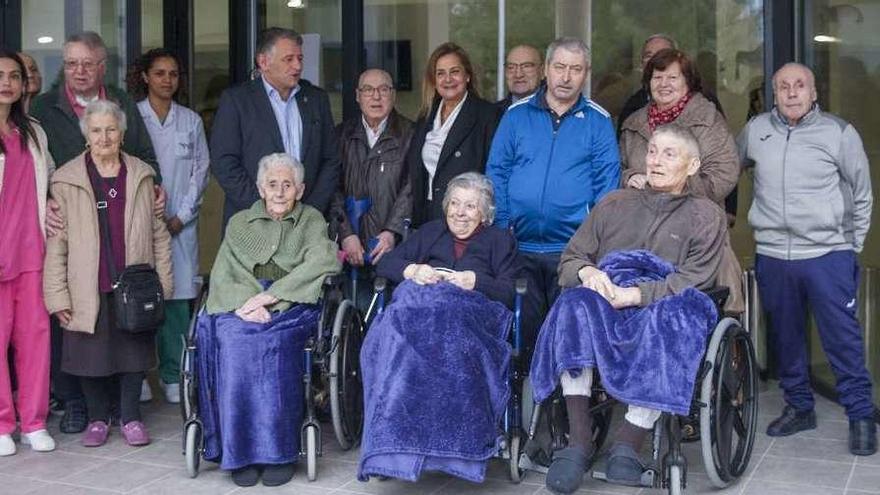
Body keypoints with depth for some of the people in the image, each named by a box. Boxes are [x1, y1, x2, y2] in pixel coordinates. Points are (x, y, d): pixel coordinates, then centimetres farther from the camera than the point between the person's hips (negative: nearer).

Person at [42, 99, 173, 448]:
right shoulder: (66, 180, -1)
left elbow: (159, 233, 9)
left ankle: (130, 417, 23)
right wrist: (57, 295, -7)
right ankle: (97, 418, 23)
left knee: (134, 350, 8)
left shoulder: (142, 175, 7)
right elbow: (56, 242, -2)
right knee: (91, 352, 6)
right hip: (89, 290, -1)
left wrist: (163, 283, 4)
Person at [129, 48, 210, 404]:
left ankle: (173, 375, 4)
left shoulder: (191, 121, 11)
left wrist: (181, 216, -1)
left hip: (179, 224, 2)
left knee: (176, 297, -2)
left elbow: (201, 170, 9)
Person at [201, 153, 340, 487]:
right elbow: (222, 275, 10)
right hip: (240, 307, 2)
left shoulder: (311, 220, 16)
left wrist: (271, 296, -14)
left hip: (291, 307, -2)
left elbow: (321, 263, -3)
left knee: (270, 339, -35)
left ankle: (279, 453, -27)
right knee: (235, 343, -32)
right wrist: (246, 302, -12)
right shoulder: (239, 223, 22)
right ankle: (241, 453, -27)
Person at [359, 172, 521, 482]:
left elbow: (508, 293, 10)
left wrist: (474, 281, -7)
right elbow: (384, 264, 23)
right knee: (402, 331, -37)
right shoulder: (430, 232, 34)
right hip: (418, 303, 2)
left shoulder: (500, 241, 26)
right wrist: (412, 270, 2)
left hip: (470, 311, -2)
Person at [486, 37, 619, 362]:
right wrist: (501, 226, -3)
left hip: (573, 250, -1)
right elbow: (496, 173, 8)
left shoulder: (598, 121, 6)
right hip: (519, 247, 1)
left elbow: (607, 182, 2)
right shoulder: (517, 116, 9)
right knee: (524, 331, 5)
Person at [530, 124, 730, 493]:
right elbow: (569, 261, 20)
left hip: (664, 307, -2)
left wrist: (637, 294, -16)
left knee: (672, 316, -38)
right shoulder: (615, 204, 25)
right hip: (606, 302, 2)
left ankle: (629, 442, -34)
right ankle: (579, 439, -35)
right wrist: (587, 272, -6)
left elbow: (694, 281, -1)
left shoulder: (706, 216, 15)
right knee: (576, 303, -33)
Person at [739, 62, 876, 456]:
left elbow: (861, 193, 5)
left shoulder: (839, 133, -3)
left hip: (828, 255, -3)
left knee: (843, 338, -3)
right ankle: (799, 408, 28)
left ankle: (860, 416, 8)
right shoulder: (755, 130, 4)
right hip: (772, 257, 3)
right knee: (784, 338, 13)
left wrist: (853, 245, 6)